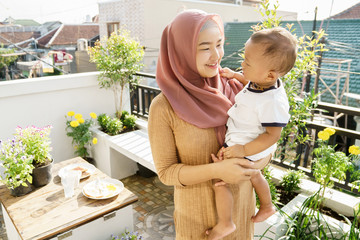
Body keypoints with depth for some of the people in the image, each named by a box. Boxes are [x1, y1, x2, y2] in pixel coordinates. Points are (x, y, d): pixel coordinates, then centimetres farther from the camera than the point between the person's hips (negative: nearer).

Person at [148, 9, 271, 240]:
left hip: (241, 203, 4)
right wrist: (217, 170, -30)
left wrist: (257, 164, -24)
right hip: (198, 210, -3)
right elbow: (166, 172, -15)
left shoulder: (235, 89, -12)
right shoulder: (163, 107, -21)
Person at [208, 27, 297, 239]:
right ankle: (267, 206, 57)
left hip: (246, 149, -10)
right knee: (253, 174, 31)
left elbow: (272, 135, -28)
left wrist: (244, 150, -30)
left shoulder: (272, 102, -36)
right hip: (239, 141, 10)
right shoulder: (263, 82, -9)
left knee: (219, 181, -6)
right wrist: (235, 75, 5)